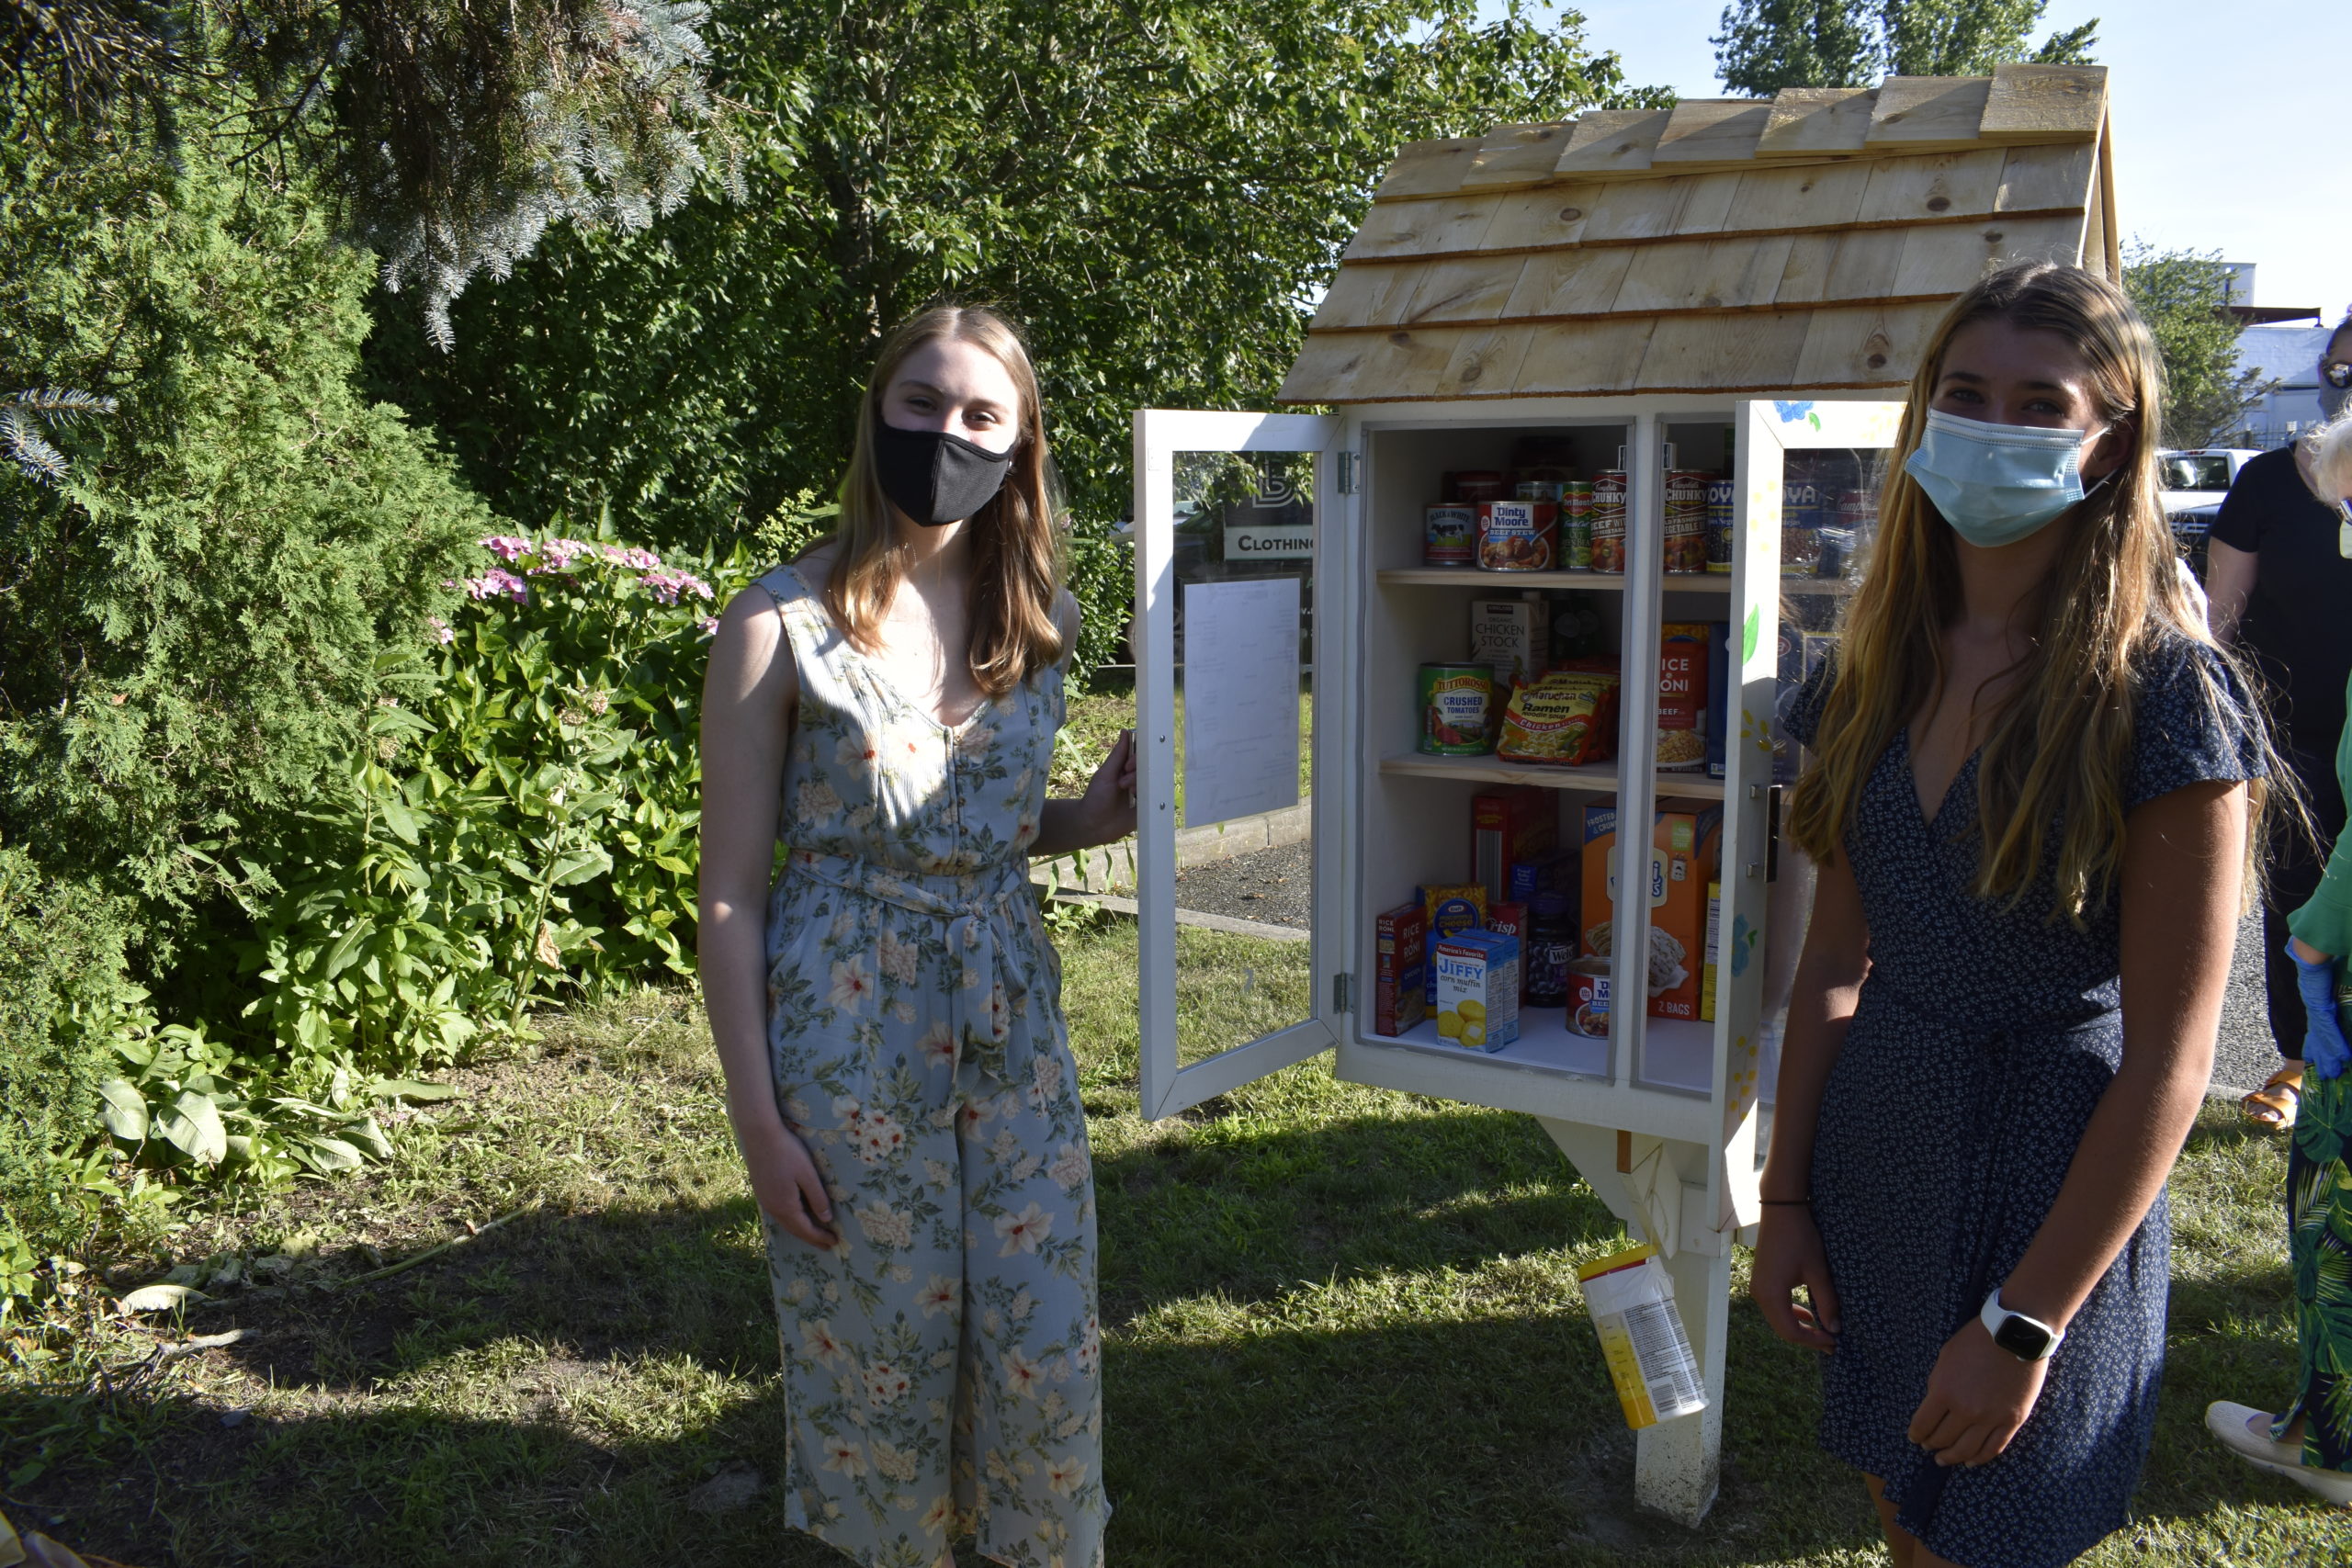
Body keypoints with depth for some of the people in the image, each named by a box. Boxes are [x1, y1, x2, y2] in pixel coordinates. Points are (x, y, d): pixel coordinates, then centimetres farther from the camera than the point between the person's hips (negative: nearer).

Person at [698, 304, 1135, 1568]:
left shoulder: (1038, 621, 5)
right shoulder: (782, 621, -8)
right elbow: (732, 892, -7)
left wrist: (1094, 819, -3)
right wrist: (757, 1121, -9)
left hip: (1012, 1026, 4)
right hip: (847, 1036, -3)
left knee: (1047, 1356, 10)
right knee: (878, 1358, 10)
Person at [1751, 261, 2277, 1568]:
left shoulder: (2165, 690, -16)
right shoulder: (1879, 666, 1)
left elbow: (2168, 1062, -17)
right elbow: (1835, 959, 6)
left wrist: (2023, 1322, -16)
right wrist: (1786, 1196, 5)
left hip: (2053, 1179, -5)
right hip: (1872, 1159, 5)